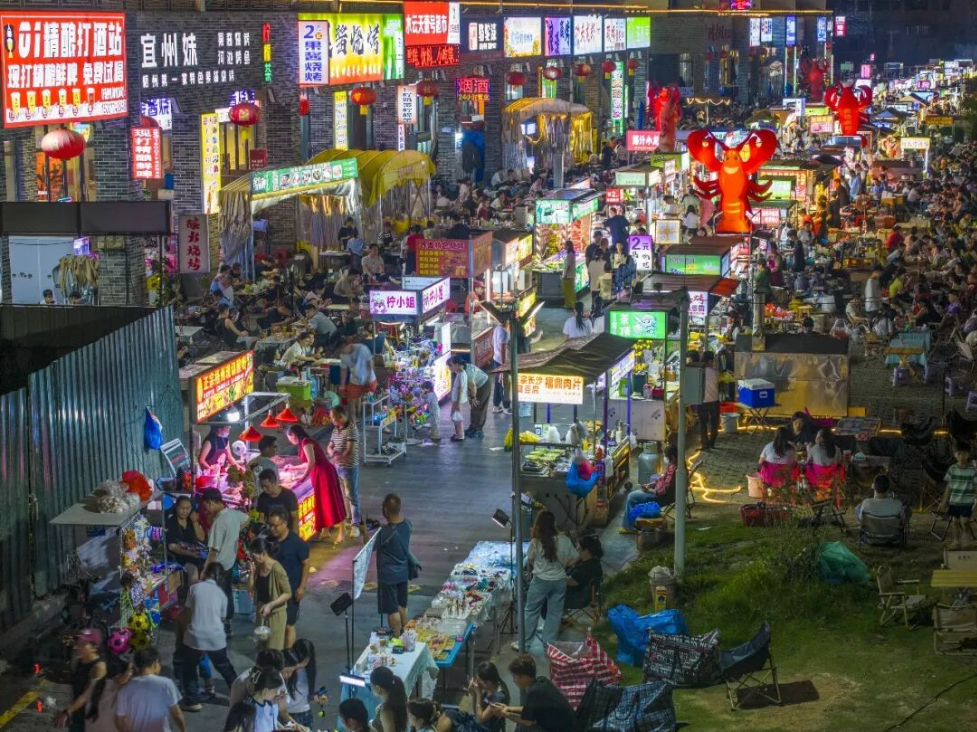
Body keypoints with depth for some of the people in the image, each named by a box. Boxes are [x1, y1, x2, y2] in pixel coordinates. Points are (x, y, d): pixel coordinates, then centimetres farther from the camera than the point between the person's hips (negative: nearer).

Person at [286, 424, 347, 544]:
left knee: (331, 502, -8)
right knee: (323, 503, 13)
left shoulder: (306, 442, -10)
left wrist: (304, 477, -9)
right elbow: (309, 464, 28)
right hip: (320, 474, 10)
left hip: (324, 473, -10)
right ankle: (325, 531, 19)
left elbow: (311, 462, -20)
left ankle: (341, 533, -8)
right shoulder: (306, 442, 19)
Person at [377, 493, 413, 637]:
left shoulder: (385, 532, -28)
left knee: (392, 610, 5)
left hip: (388, 575, -7)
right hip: (403, 572, 7)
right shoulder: (407, 524, -8)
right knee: (402, 606, 21)